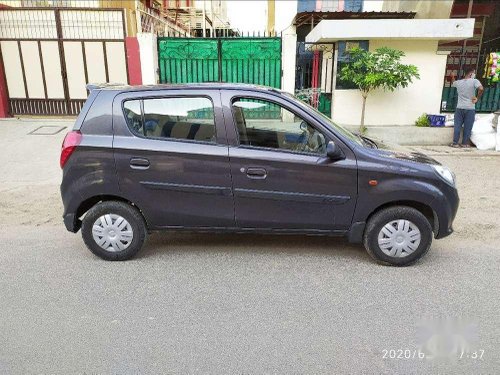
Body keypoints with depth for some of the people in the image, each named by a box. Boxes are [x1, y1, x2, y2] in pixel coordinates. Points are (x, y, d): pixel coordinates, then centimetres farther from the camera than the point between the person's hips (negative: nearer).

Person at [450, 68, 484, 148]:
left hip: (459, 108, 3)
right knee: (467, 127, 4)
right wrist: (477, 98, -9)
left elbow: (452, 83, 30)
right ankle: (465, 143, 9)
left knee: (457, 126, 6)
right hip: (470, 108, -3)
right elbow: (481, 89, -24)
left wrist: (453, 77, 51)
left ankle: (455, 143, 6)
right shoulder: (474, 81, -7)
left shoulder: (458, 82, 7)